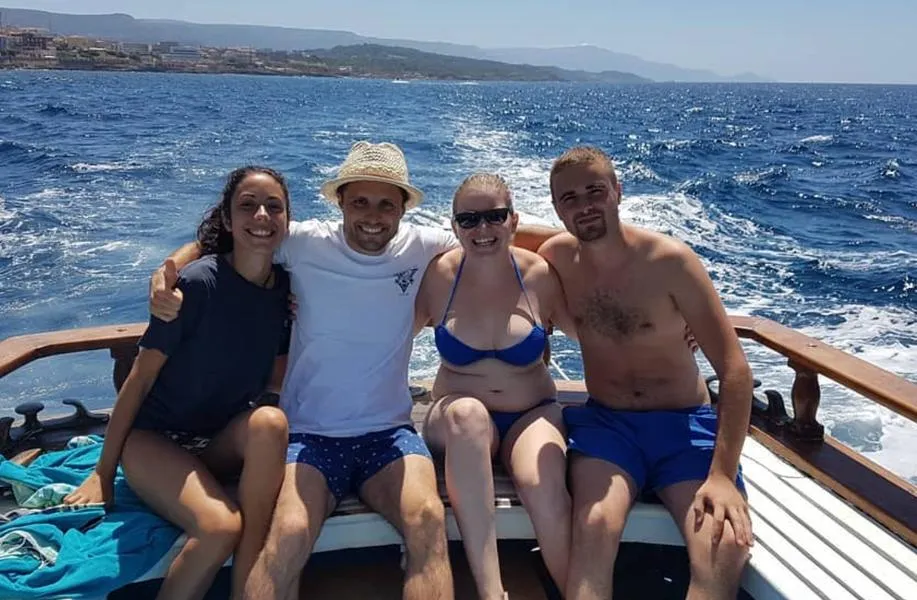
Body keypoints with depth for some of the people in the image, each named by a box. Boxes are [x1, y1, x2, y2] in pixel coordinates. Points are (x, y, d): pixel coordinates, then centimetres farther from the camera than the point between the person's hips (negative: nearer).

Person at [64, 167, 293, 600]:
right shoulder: (198, 282, -20)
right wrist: (102, 472, -9)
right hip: (155, 438, -4)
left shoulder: (286, 288, -5)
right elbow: (140, 376, -13)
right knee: (220, 526, -31)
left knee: (270, 421, -31)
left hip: (227, 442, 5)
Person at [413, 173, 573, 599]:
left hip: (532, 415, 0)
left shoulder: (541, 275, -6)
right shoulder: (437, 276, -6)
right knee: (467, 411, -36)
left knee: (542, 484, -32)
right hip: (458, 423, 0)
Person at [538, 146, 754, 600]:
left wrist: (722, 475, -21)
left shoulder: (669, 260, -11)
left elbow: (734, 370, -13)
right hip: (605, 421, 2)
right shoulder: (557, 257, -1)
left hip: (684, 423, -1)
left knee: (727, 545, -27)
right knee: (596, 524, -30)